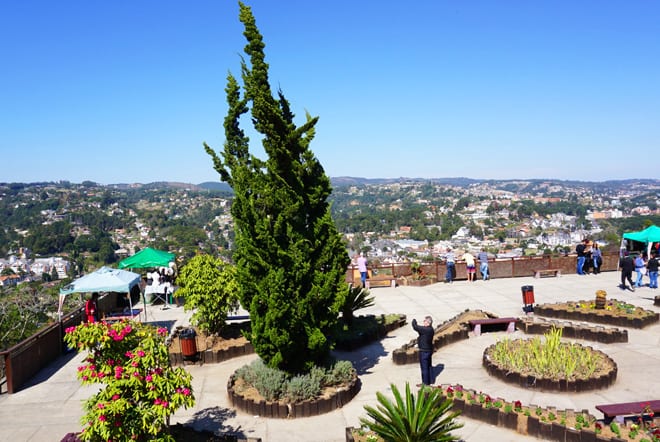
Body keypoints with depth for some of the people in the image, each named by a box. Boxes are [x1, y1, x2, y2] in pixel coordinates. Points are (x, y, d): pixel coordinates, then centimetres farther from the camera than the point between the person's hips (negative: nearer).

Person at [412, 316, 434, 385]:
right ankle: (430, 380, 33)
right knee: (429, 366, 21)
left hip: (424, 351, -9)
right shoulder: (430, 329, 3)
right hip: (429, 350, 10)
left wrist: (414, 321, -9)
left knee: (424, 367, 3)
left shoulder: (425, 329, -27)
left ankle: (425, 382, 12)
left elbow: (415, 327, -26)